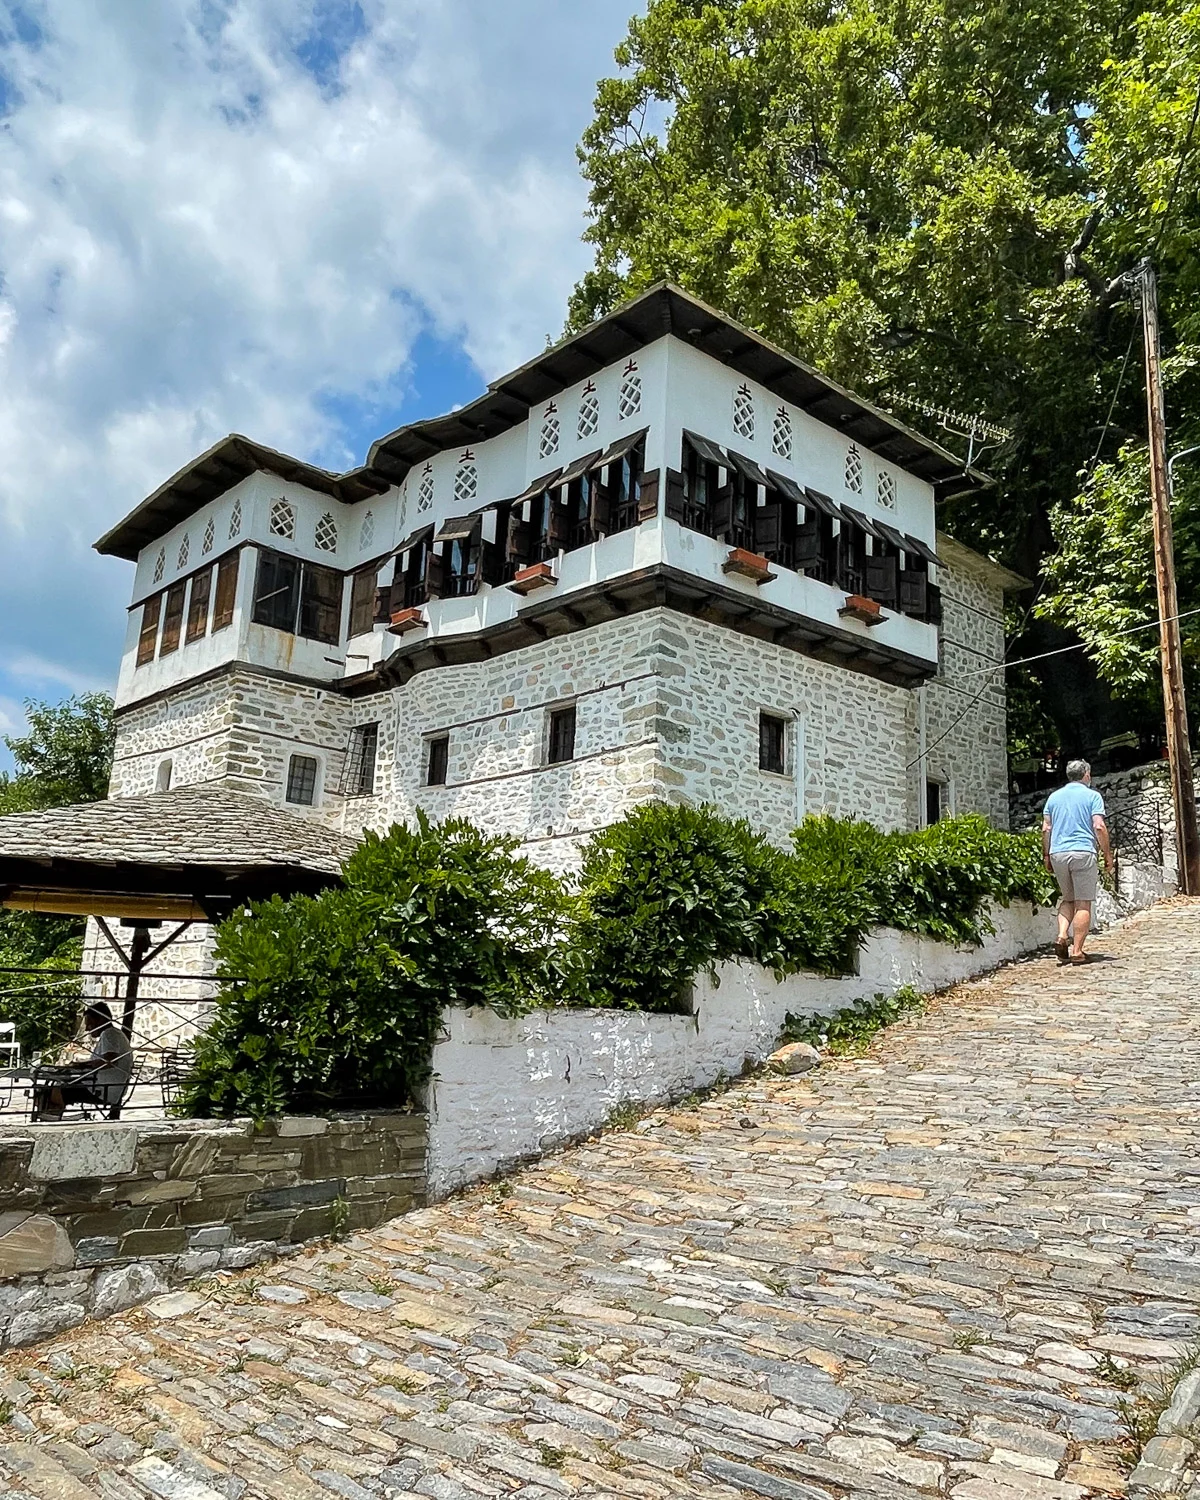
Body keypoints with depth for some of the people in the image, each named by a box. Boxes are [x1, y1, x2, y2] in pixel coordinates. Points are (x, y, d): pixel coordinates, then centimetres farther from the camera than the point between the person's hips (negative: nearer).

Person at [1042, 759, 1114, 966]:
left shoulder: (1054, 797, 13)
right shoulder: (1092, 796, 1)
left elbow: (1046, 829, 10)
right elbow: (1099, 827, -7)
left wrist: (1046, 856, 15)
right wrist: (1108, 855, 0)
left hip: (1057, 853, 4)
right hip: (1083, 852, -4)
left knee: (1068, 899, 18)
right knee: (1083, 903, 0)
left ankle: (1062, 937, -2)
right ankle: (1077, 951, -3)